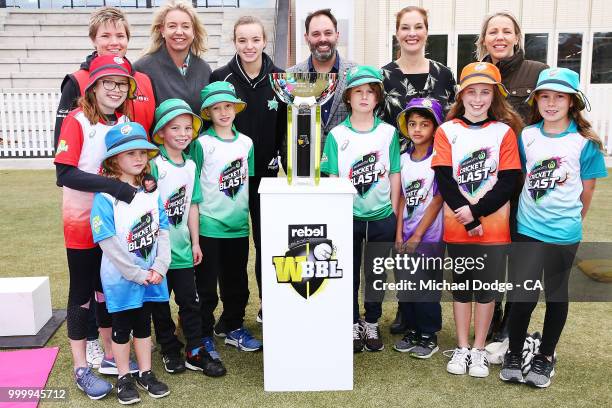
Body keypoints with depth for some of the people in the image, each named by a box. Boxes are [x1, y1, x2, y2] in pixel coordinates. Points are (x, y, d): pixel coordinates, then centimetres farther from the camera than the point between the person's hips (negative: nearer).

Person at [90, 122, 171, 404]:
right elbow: (108, 243, -19)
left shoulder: (151, 192, 2)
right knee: (122, 328, 12)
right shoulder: (105, 197, -16)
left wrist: (159, 267, -10)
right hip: (121, 278, -5)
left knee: (144, 325, 18)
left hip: (151, 276, 5)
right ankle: (124, 378, 29)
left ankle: (145, 374, 34)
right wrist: (137, 274, -18)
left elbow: (163, 231, 1)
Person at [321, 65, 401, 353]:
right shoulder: (337, 135, -3)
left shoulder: (389, 132, 0)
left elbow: (395, 175, 3)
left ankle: (372, 325, 29)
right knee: (349, 274, 11)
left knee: (376, 274, 12)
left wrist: (395, 214, 2)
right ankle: (353, 326, 27)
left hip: (382, 216, 1)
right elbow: (332, 179, -1)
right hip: (348, 216, 0)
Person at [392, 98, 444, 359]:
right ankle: (412, 330, 26)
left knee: (427, 287, 3)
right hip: (406, 237, 5)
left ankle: (429, 336, 18)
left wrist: (417, 236, -11)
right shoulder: (403, 159, 6)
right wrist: (399, 234, -1)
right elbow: (402, 198, 7)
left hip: (429, 236, -5)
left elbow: (437, 200, -11)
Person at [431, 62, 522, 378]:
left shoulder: (504, 131, 1)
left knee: (487, 287, 6)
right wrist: (467, 219, -13)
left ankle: (479, 350, 22)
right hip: (457, 224, 1)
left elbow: (508, 181, -5)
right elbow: (444, 179, -6)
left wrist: (477, 210, -16)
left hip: (494, 223, 0)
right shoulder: (447, 131, 1)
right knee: (461, 285, 11)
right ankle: (462, 348, 24)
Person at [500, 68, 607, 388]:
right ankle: (513, 354, 19)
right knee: (523, 296, -2)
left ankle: (546, 356, 30)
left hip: (564, 233, 0)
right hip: (527, 230, 1)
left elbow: (586, 191, 2)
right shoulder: (526, 136, 0)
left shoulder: (585, 142, -6)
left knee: (556, 294, 13)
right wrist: (533, 212, 11)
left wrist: (571, 218, 11)